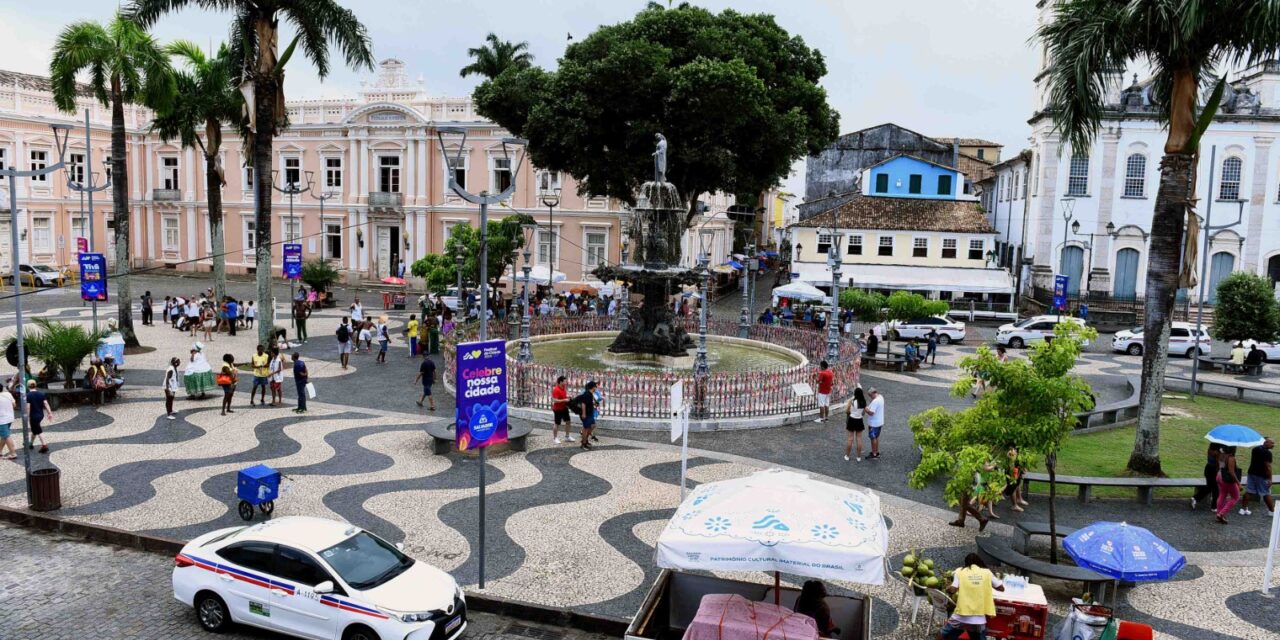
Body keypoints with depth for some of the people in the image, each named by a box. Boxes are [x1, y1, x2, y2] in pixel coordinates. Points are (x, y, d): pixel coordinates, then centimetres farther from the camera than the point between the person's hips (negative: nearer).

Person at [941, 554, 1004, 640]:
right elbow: (1001, 588, 14)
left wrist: (947, 587, 15)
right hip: (979, 619, 2)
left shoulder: (960, 571, 4)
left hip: (961, 617, -2)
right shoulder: (987, 572, 8)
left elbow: (952, 589, -7)